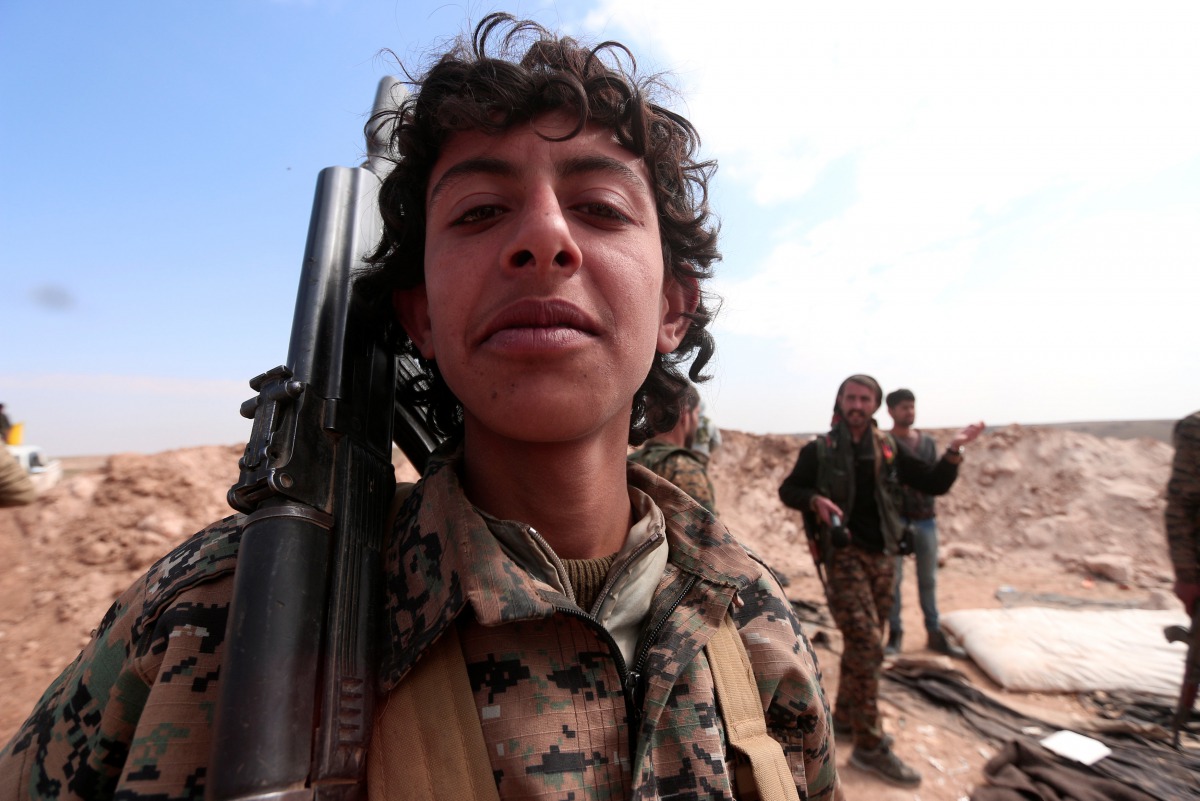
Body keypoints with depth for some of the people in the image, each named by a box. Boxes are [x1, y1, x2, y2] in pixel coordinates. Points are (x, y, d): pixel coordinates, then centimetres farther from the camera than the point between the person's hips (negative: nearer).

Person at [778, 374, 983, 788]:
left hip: (883, 555, 5)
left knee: (862, 643, 16)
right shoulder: (819, 450, -5)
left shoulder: (889, 449, 6)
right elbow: (788, 490, 0)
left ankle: (845, 714, 36)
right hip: (844, 553, -5)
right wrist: (815, 500, -20)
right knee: (867, 645, -9)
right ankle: (870, 746, 4)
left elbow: (934, 484, 7)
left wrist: (954, 451, -9)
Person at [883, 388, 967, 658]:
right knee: (893, 578, 2)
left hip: (925, 519, 4)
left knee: (928, 579, 13)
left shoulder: (928, 442, 11)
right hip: (895, 519, -4)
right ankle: (895, 633, 13)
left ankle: (934, 633, 25)